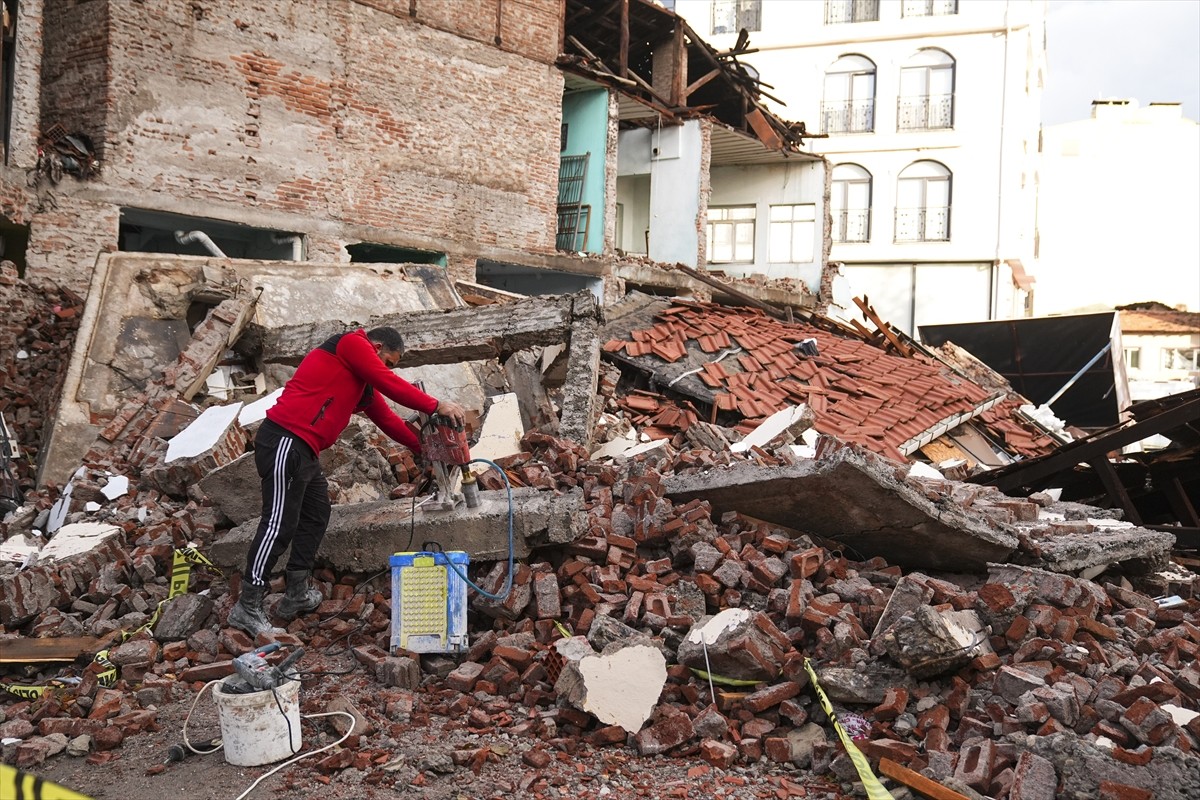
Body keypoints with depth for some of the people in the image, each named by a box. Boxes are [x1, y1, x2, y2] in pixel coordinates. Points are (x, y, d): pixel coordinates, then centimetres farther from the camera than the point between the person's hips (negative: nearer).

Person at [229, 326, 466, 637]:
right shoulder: (352, 344, -2)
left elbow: (387, 419, 27)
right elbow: (391, 385, -10)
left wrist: (424, 448, 24)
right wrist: (436, 406, -7)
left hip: (303, 450, 11)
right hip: (286, 441, -11)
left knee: (315, 517, 16)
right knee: (280, 524, -11)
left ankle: (298, 594, 20)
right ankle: (247, 608, -8)